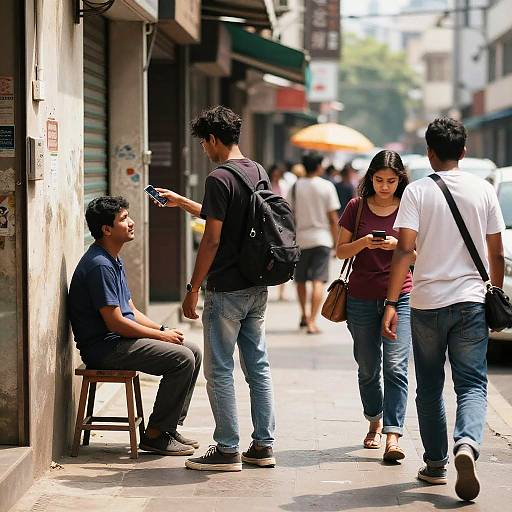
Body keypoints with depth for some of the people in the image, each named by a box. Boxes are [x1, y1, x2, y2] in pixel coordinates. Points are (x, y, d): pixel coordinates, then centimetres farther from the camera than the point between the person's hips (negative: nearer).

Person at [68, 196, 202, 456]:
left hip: (120, 340, 10)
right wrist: (160, 335, -11)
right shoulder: (99, 265, -19)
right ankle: (155, 435, -11)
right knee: (182, 359, -20)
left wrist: (163, 329, 3)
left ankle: (169, 427, 9)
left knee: (193, 352, 5)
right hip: (105, 347, -10)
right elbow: (115, 322, -21)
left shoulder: (113, 262, 16)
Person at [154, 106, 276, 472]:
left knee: (220, 370, 0)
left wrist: (193, 288, -11)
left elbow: (212, 239, -18)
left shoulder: (220, 179, -16)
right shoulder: (259, 172, 10)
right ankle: (264, 446, 16)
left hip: (227, 291, -8)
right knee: (258, 367, 12)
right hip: (258, 288, 8)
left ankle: (228, 450, 4)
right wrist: (180, 202, 33)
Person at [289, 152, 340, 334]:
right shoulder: (327, 186, -4)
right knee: (318, 281, -4)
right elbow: (333, 218, -4)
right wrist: (336, 240, 6)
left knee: (300, 279, 19)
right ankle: (312, 322, -12)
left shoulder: (295, 187, 1)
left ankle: (304, 314, 30)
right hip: (321, 238, -2)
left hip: (300, 238, 2)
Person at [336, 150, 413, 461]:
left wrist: (397, 245, -16)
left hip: (400, 296, -2)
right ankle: (375, 422, 32)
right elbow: (341, 251, 5)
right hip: (362, 298, 2)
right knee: (368, 368, 11)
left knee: (396, 366, -13)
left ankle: (393, 436, -18)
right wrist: (362, 243, -15)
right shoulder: (357, 207, 3)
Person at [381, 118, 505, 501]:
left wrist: (391, 303, -12)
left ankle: (436, 463, 18)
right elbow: (496, 254, 5)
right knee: (472, 383, 1)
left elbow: (405, 250, -12)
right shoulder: (484, 190, 2)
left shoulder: (417, 191, -4)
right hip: (471, 301, 1)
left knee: (430, 386, 13)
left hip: (427, 302, -1)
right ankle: (467, 444, -25)